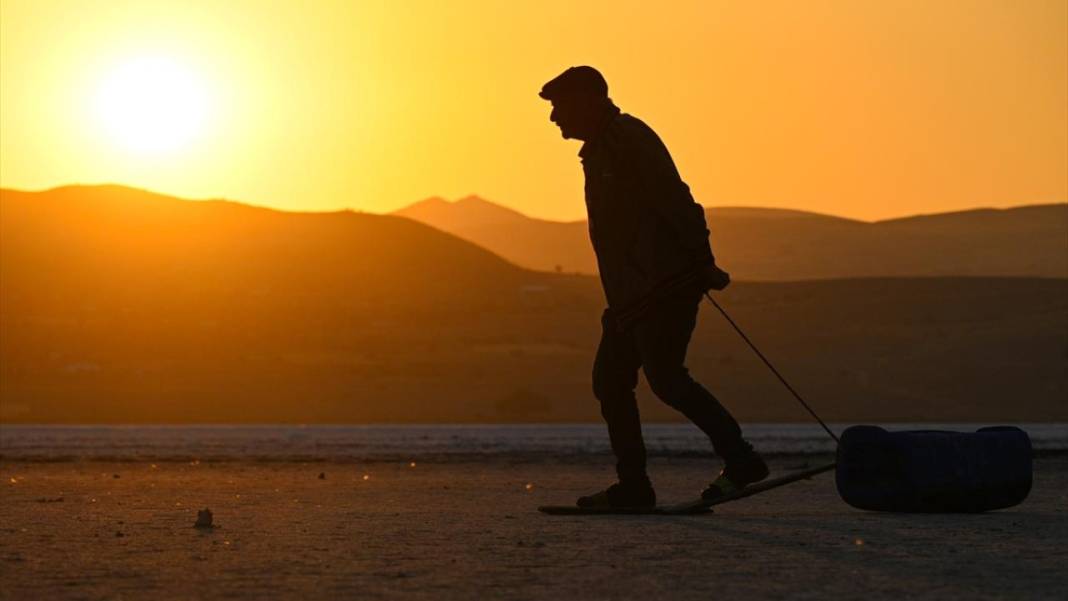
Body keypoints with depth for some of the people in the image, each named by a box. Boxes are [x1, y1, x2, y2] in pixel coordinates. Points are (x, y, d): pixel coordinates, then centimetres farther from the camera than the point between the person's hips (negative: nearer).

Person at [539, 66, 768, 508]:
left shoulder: (629, 141, -10)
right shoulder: (601, 149, 21)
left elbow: (676, 203, -18)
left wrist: (703, 266, -23)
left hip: (665, 286, -10)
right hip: (635, 294, 10)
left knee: (664, 376, -16)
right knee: (609, 378, 6)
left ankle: (741, 460, -12)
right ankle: (633, 485, 8)